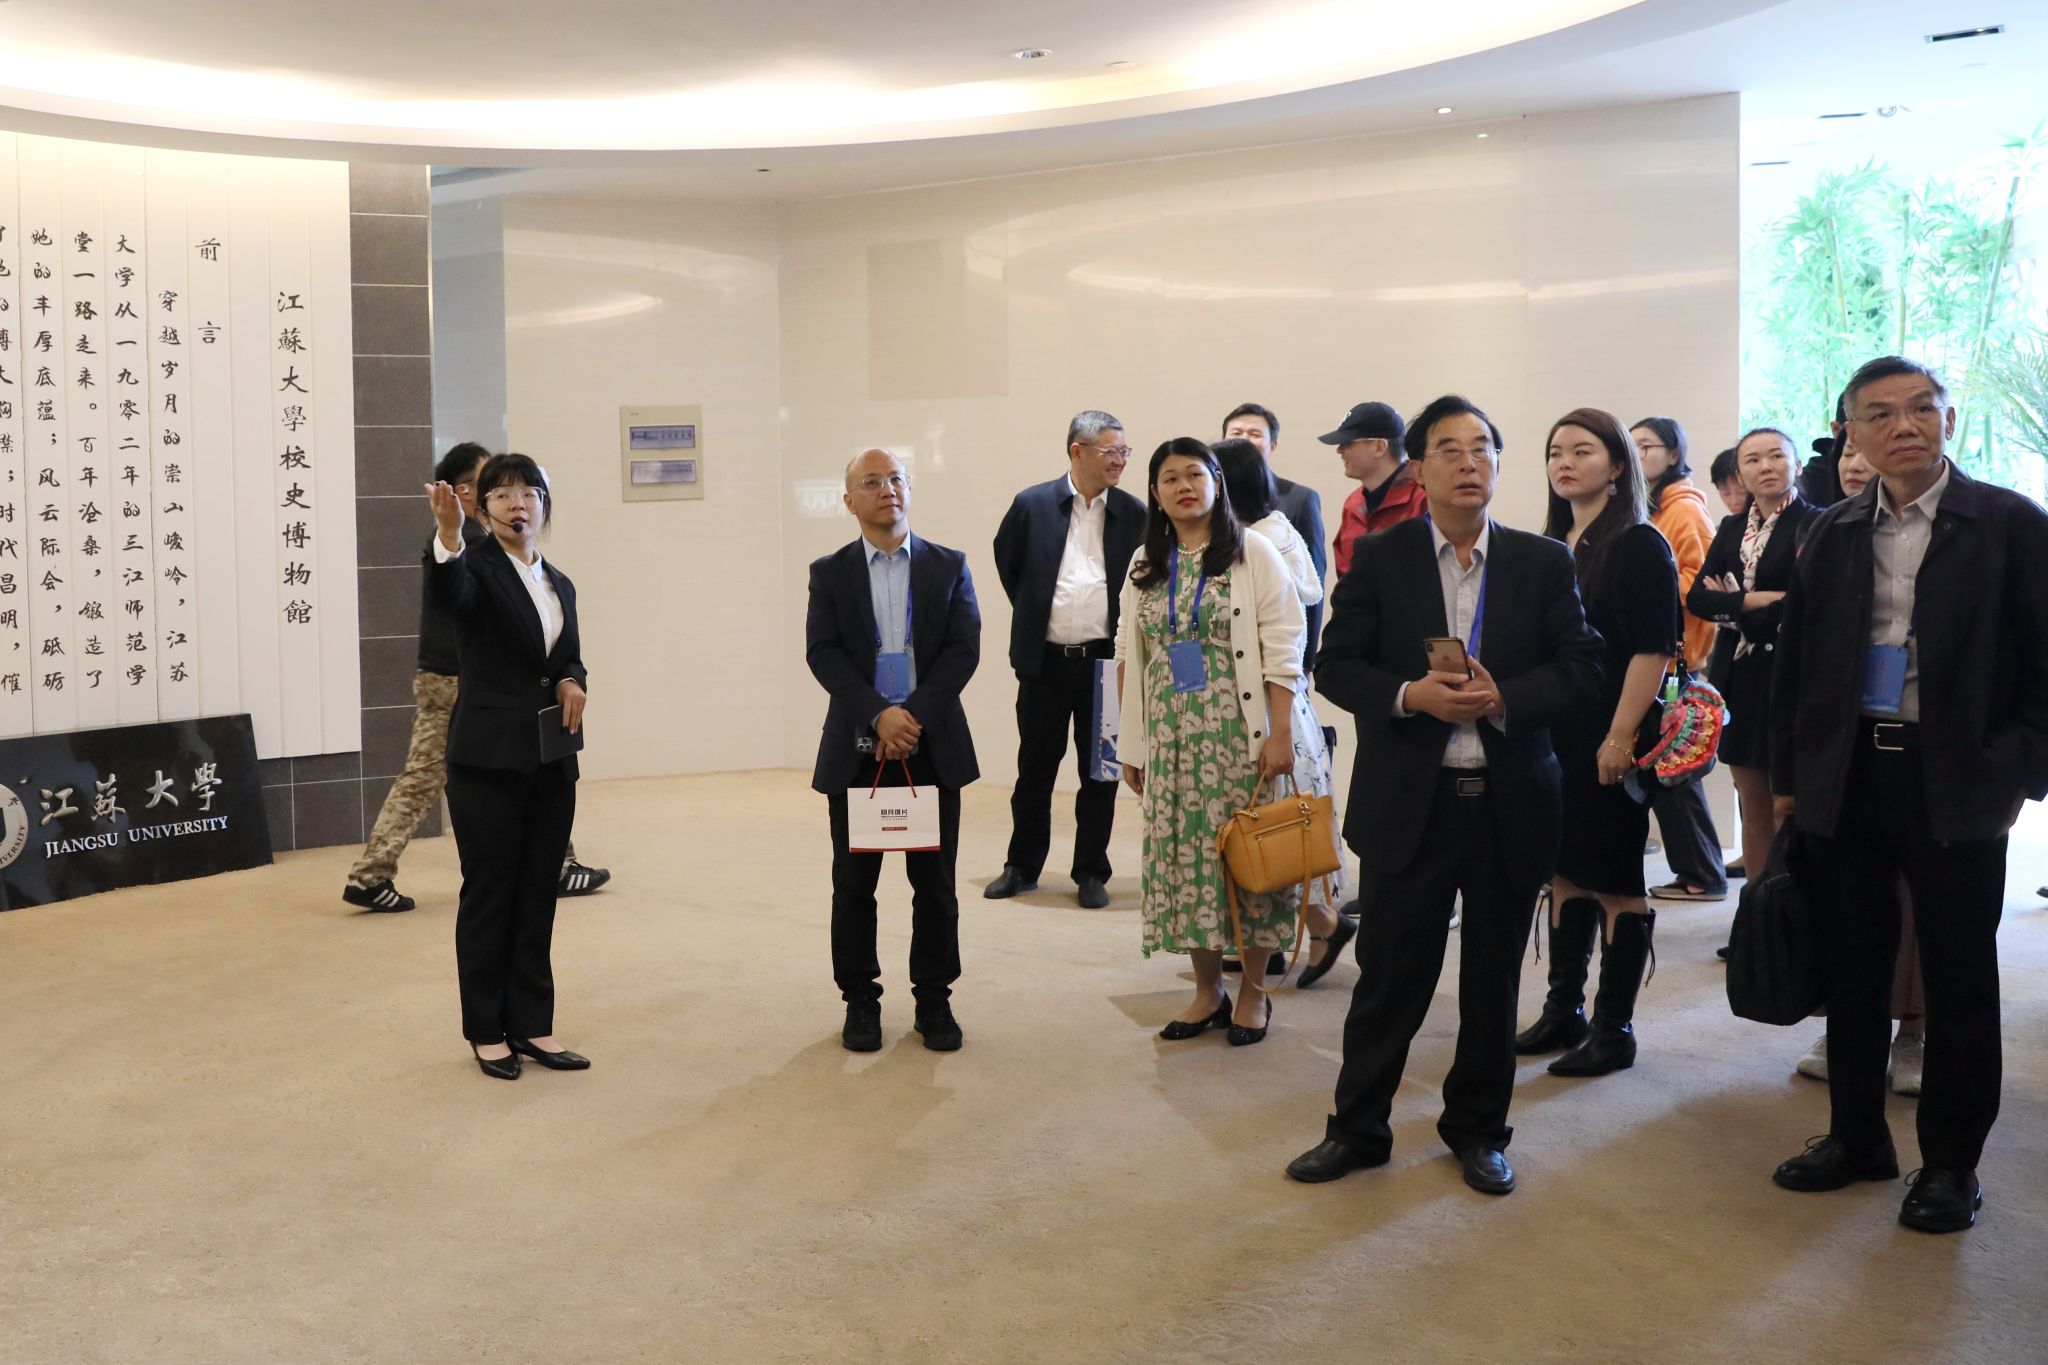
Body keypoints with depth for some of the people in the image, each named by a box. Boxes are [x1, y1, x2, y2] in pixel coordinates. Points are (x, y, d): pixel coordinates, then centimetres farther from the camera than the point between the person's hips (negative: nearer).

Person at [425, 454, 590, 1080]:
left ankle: (532, 1025, 18)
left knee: (538, 894, 9)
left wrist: (573, 682, 0)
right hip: (488, 758, -6)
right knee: (488, 892, 2)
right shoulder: (476, 567, -6)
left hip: (551, 760, 6)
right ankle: (487, 1031, 13)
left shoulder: (559, 584, 13)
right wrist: (448, 537, -49)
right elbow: (447, 594, -29)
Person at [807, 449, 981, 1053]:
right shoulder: (829, 573, 6)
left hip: (933, 747, 0)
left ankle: (934, 1000, 18)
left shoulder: (949, 567, 7)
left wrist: (915, 715, -14)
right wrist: (879, 714, -18)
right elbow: (822, 653, -5)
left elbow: (964, 648, -2)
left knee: (935, 883, 6)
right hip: (855, 751, 0)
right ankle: (860, 1001, 18)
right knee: (853, 884, 6)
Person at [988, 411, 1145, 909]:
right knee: (1034, 770, 9)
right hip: (1045, 661, 0)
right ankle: (1022, 867, 23)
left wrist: (1126, 633, 6)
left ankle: (1091, 872, 19)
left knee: (1100, 773, 7)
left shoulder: (1133, 514, 0)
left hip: (1105, 662, 0)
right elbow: (1006, 561, 14)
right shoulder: (1032, 505, -2)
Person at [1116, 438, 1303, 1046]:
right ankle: (1207, 991, 18)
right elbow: (1128, 655, 13)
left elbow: (1282, 648, -5)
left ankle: (1253, 990, 15)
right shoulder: (1145, 564, 12)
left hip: (1240, 736, -4)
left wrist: (1281, 734, -12)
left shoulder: (1252, 552, -1)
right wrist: (1131, 743, 10)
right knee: (1181, 854, 5)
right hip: (1172, 739, 4)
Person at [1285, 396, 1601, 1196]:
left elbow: (1579, 664, 2)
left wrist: (1502, 699, -15)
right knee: (1388, 974, 5)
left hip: (1509, 803, 2)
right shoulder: (1377, 560, 1)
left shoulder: (1543, 562, 4)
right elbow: (1335, 666, 0)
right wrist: (1411, 695, -17)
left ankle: (1478, 1129, 28)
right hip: (1407, 803, -1)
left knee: (1493, 980, 12)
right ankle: (1358, 1127, 20)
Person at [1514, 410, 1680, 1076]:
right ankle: (1563, 1010, 23)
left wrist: (1621, 736, -19)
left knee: (1614, 881, 0)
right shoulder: (1549, 548, 12)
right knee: (1565, 872, 13)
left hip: (1609, 742, -7)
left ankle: (1614, 1029, 9)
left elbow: (1653, 649, -14)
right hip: (1552, 738, 7)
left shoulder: (1639, 545, -8)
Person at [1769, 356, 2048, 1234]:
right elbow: (1795, 664, 12)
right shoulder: (1832, 535, 7)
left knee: (1958, 980, 6)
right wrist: (1788, 777, 9)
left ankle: (1950, 1162, 20)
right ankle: (1856, 1136, 27)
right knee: (1851, 971, 12)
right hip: (1844, 778, 4)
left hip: (1957, 788, -3)